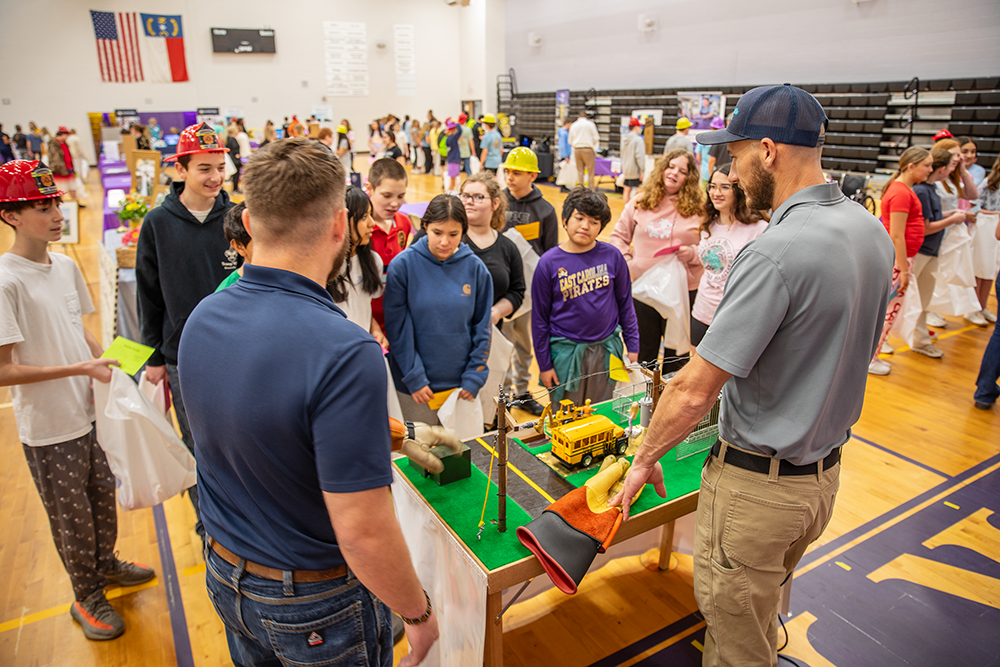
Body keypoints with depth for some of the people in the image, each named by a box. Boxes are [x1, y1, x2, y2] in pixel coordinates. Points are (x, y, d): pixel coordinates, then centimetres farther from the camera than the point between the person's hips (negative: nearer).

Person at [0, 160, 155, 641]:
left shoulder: (66, 266, 2)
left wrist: (106, 362, 1)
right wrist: (81, 368, -22)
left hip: (91, 413, 6)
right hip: (49, 429, -6)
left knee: (103, 496, 22)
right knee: (71, 516, 11)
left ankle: (105, 563, 46)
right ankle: (87, 597, 32)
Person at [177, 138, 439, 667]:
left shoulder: (200, 320, -8)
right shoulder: (344, 353, -34)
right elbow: (362, 531, -30)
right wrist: (419, 612, -12)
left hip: (225, 576, 7)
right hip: (315, 606, -6)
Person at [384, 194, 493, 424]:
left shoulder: (475, 268, -3)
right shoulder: (403, 265, -9)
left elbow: (482, 327, 2)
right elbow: (397, 328, -8)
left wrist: (474, 378, -2)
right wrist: (414, 378, -10)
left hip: (461, 385, 2)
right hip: (415, 387, -2)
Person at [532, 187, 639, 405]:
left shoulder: (612, 256, -4)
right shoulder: (548, 263, -9)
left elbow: (625, 303, 7)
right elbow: (539, 318, -3)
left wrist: (632, 345, 8)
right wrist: (544, 364, -2)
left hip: (606, 351, 2)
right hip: (566, 352, -2)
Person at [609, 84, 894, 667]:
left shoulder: (776, 253, -28)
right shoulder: (872, 231, 1)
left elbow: (695, 390, -26)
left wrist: (645, 460, -11)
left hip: (759, 484, -8)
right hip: (826, 471, 9)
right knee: (764, 613, 29)